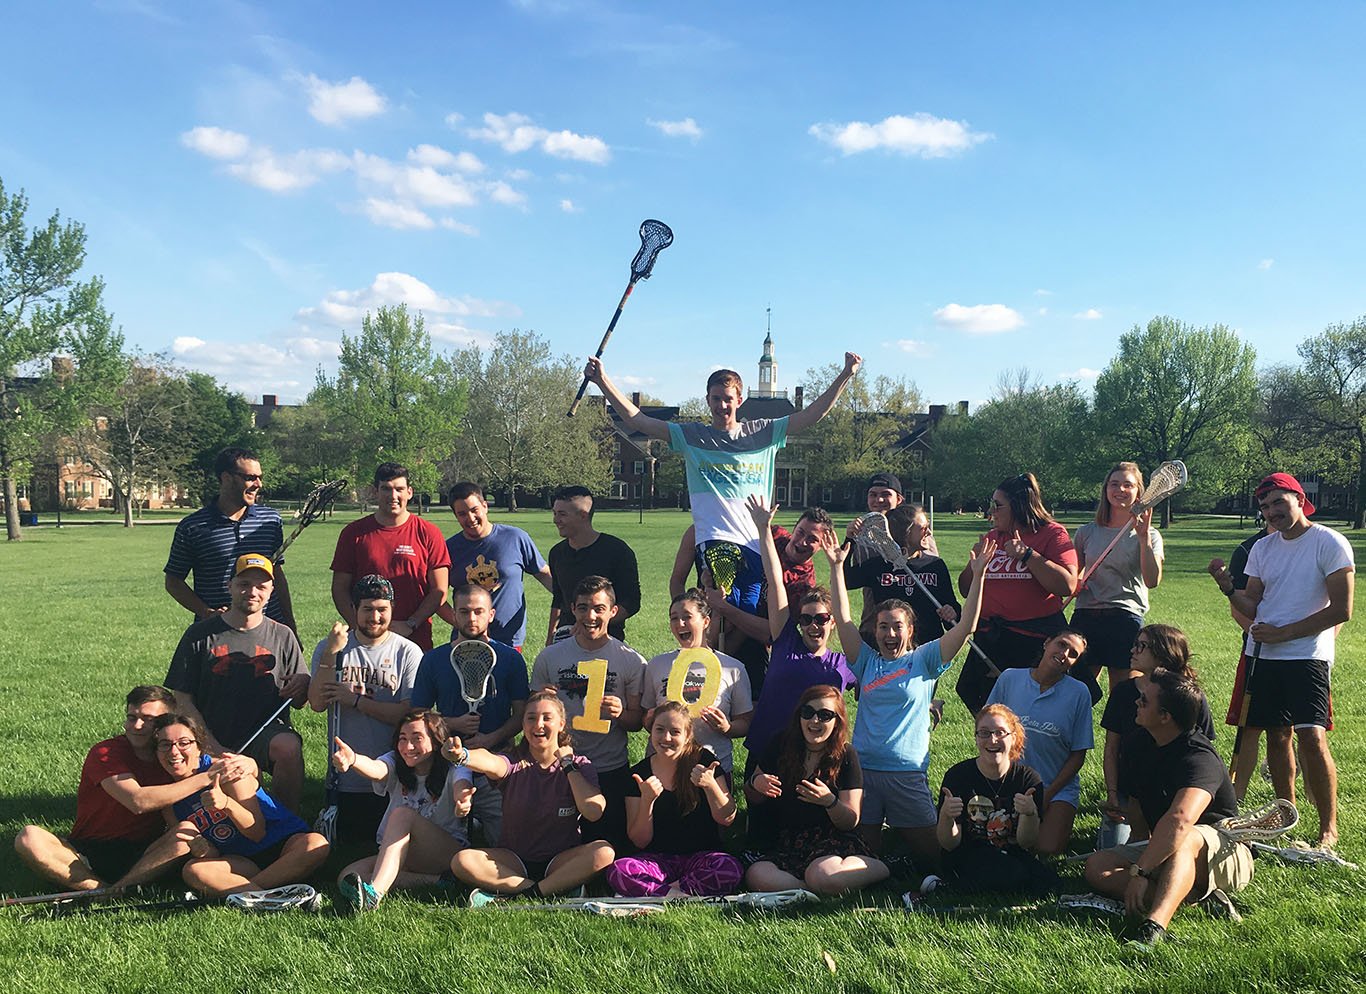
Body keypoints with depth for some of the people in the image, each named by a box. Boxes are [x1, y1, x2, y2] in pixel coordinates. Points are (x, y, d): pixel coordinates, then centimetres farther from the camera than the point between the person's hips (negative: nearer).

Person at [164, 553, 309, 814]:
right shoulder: (200, 635, 6)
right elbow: (182, 699, 3)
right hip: (213, 738, 0)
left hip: (266, 732, 0)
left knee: (288, 747, -34)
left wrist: (301, 687, -15)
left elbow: (299, 702, 12)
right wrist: (211, 746, -10)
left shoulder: (282, 637, 9)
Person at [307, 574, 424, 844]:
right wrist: (331, 654, -20)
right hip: (345, 779, 2)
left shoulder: (408, 652, -6)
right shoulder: (330, 647, 2)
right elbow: (317, 704, -11)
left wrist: (355, 700, -17)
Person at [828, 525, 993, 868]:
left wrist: (978, 576, -11)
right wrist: (836, 566, -2)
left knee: (931, 852, 1)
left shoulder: (923, 660, 5)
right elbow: (843, 618, 3)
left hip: (909, 773, -1)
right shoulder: (867, 661, 9)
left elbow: (965, 627, -3)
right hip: (863, 769, 1)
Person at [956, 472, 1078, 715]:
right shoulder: (991, 538, 13)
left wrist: (1027, 554, -18)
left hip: (1037, 639, -5)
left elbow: (1067, 585, -17)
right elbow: (965, 588, 14)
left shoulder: (1052, 534, -2)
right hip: (990, 638, 6)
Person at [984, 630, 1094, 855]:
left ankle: (1060, 820, 15)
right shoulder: (1010, 678, -3)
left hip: (1059, 786, -1)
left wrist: (1047, 794, -8)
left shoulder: (1078, 693, -7)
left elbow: (1078, 754, -3)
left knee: (1048, 848, -18)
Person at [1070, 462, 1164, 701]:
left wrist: (1144, 538, -19)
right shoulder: (1087, 532, 11)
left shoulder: (1148, 535, 3)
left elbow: (1152, 581, -12)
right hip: (1085, 616, 3)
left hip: (1126, 617, -2)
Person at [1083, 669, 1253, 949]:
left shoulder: (1198, 757, -24)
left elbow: (1180, 819, -40)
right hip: (1163, 855, 8)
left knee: (1184, 840, -41)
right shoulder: (1143, 749, 4)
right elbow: (1136, 800, 17)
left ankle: (1154, 925, -60)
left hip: (1225, 855, -8)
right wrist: (1141, 851, 5)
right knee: (1097, 866, -16)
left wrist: (1139, 871, -41)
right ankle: (1196, 897, -25)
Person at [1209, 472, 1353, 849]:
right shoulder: (1262, 549, 12)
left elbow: (1341, 610, -10)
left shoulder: (1330, 543, -6)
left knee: (1312, 737, -13)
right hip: (1265, 656, 6)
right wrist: (1227, 587, -9)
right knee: (1276, 734, 10)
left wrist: (1282, 633, -12)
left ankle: (1328, 827, -2)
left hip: (1308, 656, -6)